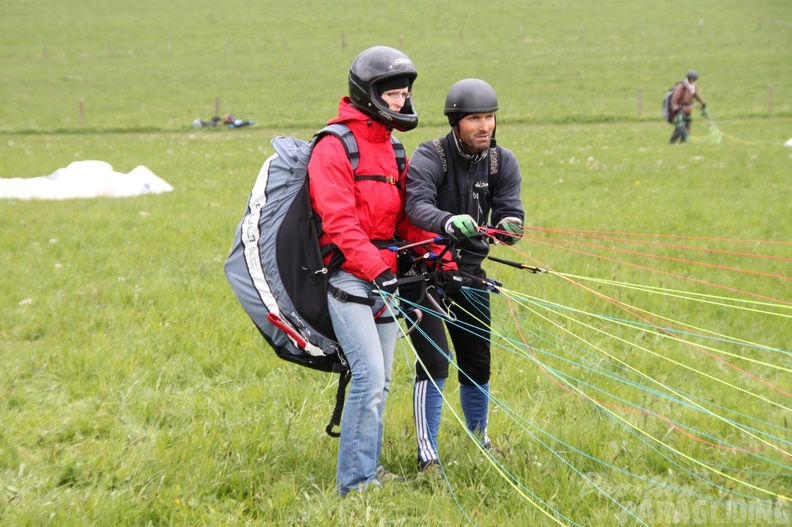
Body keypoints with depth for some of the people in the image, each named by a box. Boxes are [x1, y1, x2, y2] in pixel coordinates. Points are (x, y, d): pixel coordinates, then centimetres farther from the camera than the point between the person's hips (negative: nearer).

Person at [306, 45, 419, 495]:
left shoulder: (393, 149, 17)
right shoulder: (335, 148, -9)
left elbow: (407, 217, 18)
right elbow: (340, 223, -18)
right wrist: (375, 270, -27)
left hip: (384, 277, 8)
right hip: (348, 276, -8)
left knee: (380, 381, 10)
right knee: (370, 375, -16)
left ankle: (369, 469, 20)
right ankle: (355, 482, -10)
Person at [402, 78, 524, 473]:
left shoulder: (503, 163, -2)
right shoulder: (429, 157, -17)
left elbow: (509, 211, -11)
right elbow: (417, 206, -33)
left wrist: (508, 227, -36)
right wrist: (449, 222, -53)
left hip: (469, 270, 5)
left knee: (478, 363, 11)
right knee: (434, 362, -15)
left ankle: (479, 441, 34)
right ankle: (427, 456, -8)